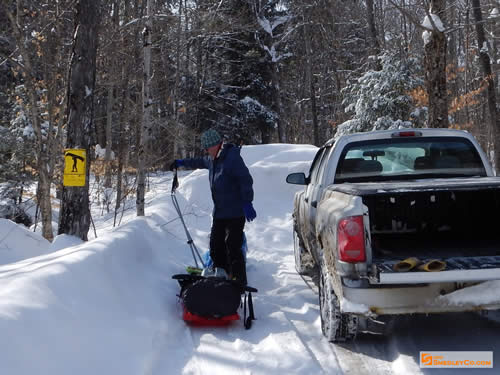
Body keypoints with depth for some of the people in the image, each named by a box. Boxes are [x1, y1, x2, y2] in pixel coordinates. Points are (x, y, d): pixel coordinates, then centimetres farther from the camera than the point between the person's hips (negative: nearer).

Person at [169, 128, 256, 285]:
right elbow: (200, 162, 37)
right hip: (219, 212, 9)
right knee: (216, 246, 10)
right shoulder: (212, 159, 13)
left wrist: (247, 203, -26)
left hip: (235, 213, -9)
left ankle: (240, 283, -4)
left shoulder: (232, 157, -16)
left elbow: (246, 180, -21)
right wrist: (182, 162, 42)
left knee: (233, 248, -11)